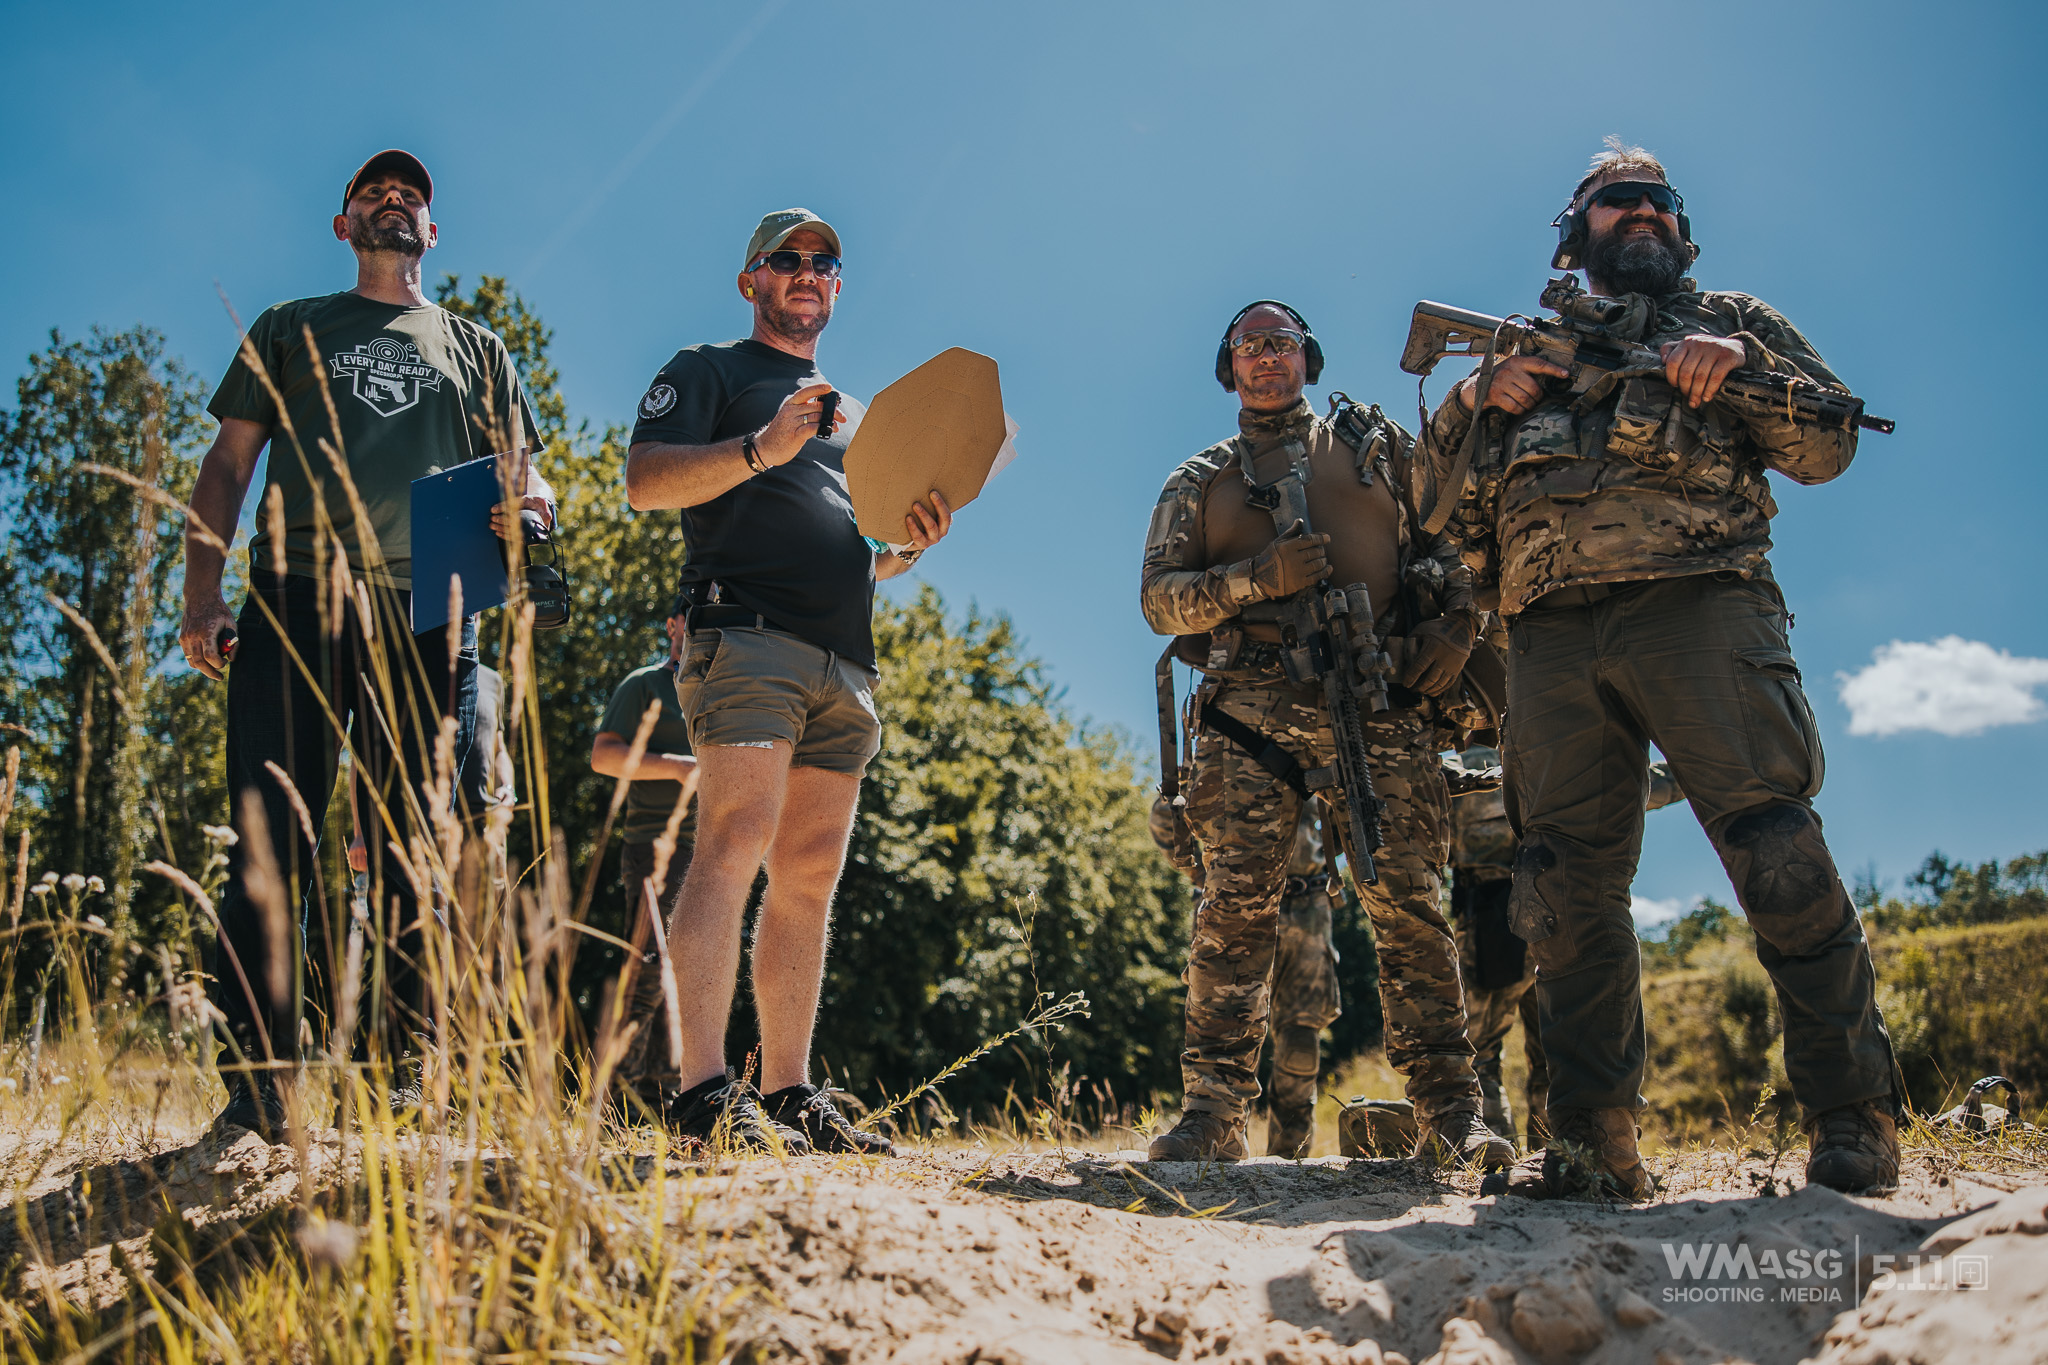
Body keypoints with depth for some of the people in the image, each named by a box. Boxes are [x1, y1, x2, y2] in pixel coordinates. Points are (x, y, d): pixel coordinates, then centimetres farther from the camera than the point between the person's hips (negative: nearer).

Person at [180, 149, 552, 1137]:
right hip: (296, 605, 0)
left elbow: (524, 476, 18)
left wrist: (529, 507, -8)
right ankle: (257, 1090, -5)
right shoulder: (289, 330, 24)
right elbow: (227, 467, 15)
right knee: (271, 850, -8)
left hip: (427, 618, 1)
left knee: (414, 863, -3)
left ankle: (404, 1086, 1)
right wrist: (202, 600, 1)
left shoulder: (475, 348, 25)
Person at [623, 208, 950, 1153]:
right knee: (735, 845, -19)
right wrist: (760, 449, -17)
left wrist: (910, 544, 10)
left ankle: (789, 1096, 4)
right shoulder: (709, 370, 13)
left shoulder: (850, 412, 32)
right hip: (748, 637, -6)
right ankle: (704, 1088, -21)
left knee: (811, 877, 2)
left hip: (845, 666, 7)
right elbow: (646, 481, -4)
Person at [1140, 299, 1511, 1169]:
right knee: (1236, 906, -8)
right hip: (1250, 708, 0)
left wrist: (1457, 623, 1)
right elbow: (1159, 597, 9)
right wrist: (1258, 578, -8)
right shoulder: (1199, 481, 20)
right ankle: (1213, 1112, -4)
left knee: (1408, 902, -6)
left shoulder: (1377, 444, 22)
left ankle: (1451, 1114, -1)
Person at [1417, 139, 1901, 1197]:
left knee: (1779, 853, -14)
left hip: (1698, 604, -2)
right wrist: (1477, 392, 6)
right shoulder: (1527, 347, 30)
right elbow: (1436, 497, 23)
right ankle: (1595, 1139, -1)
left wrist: (1743, 362, -2)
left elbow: (1829, 447, 15)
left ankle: (1852, 1118, -5)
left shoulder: (1727, 319, 26)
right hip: (1553, 632, 2)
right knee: (1568, 883, -5)